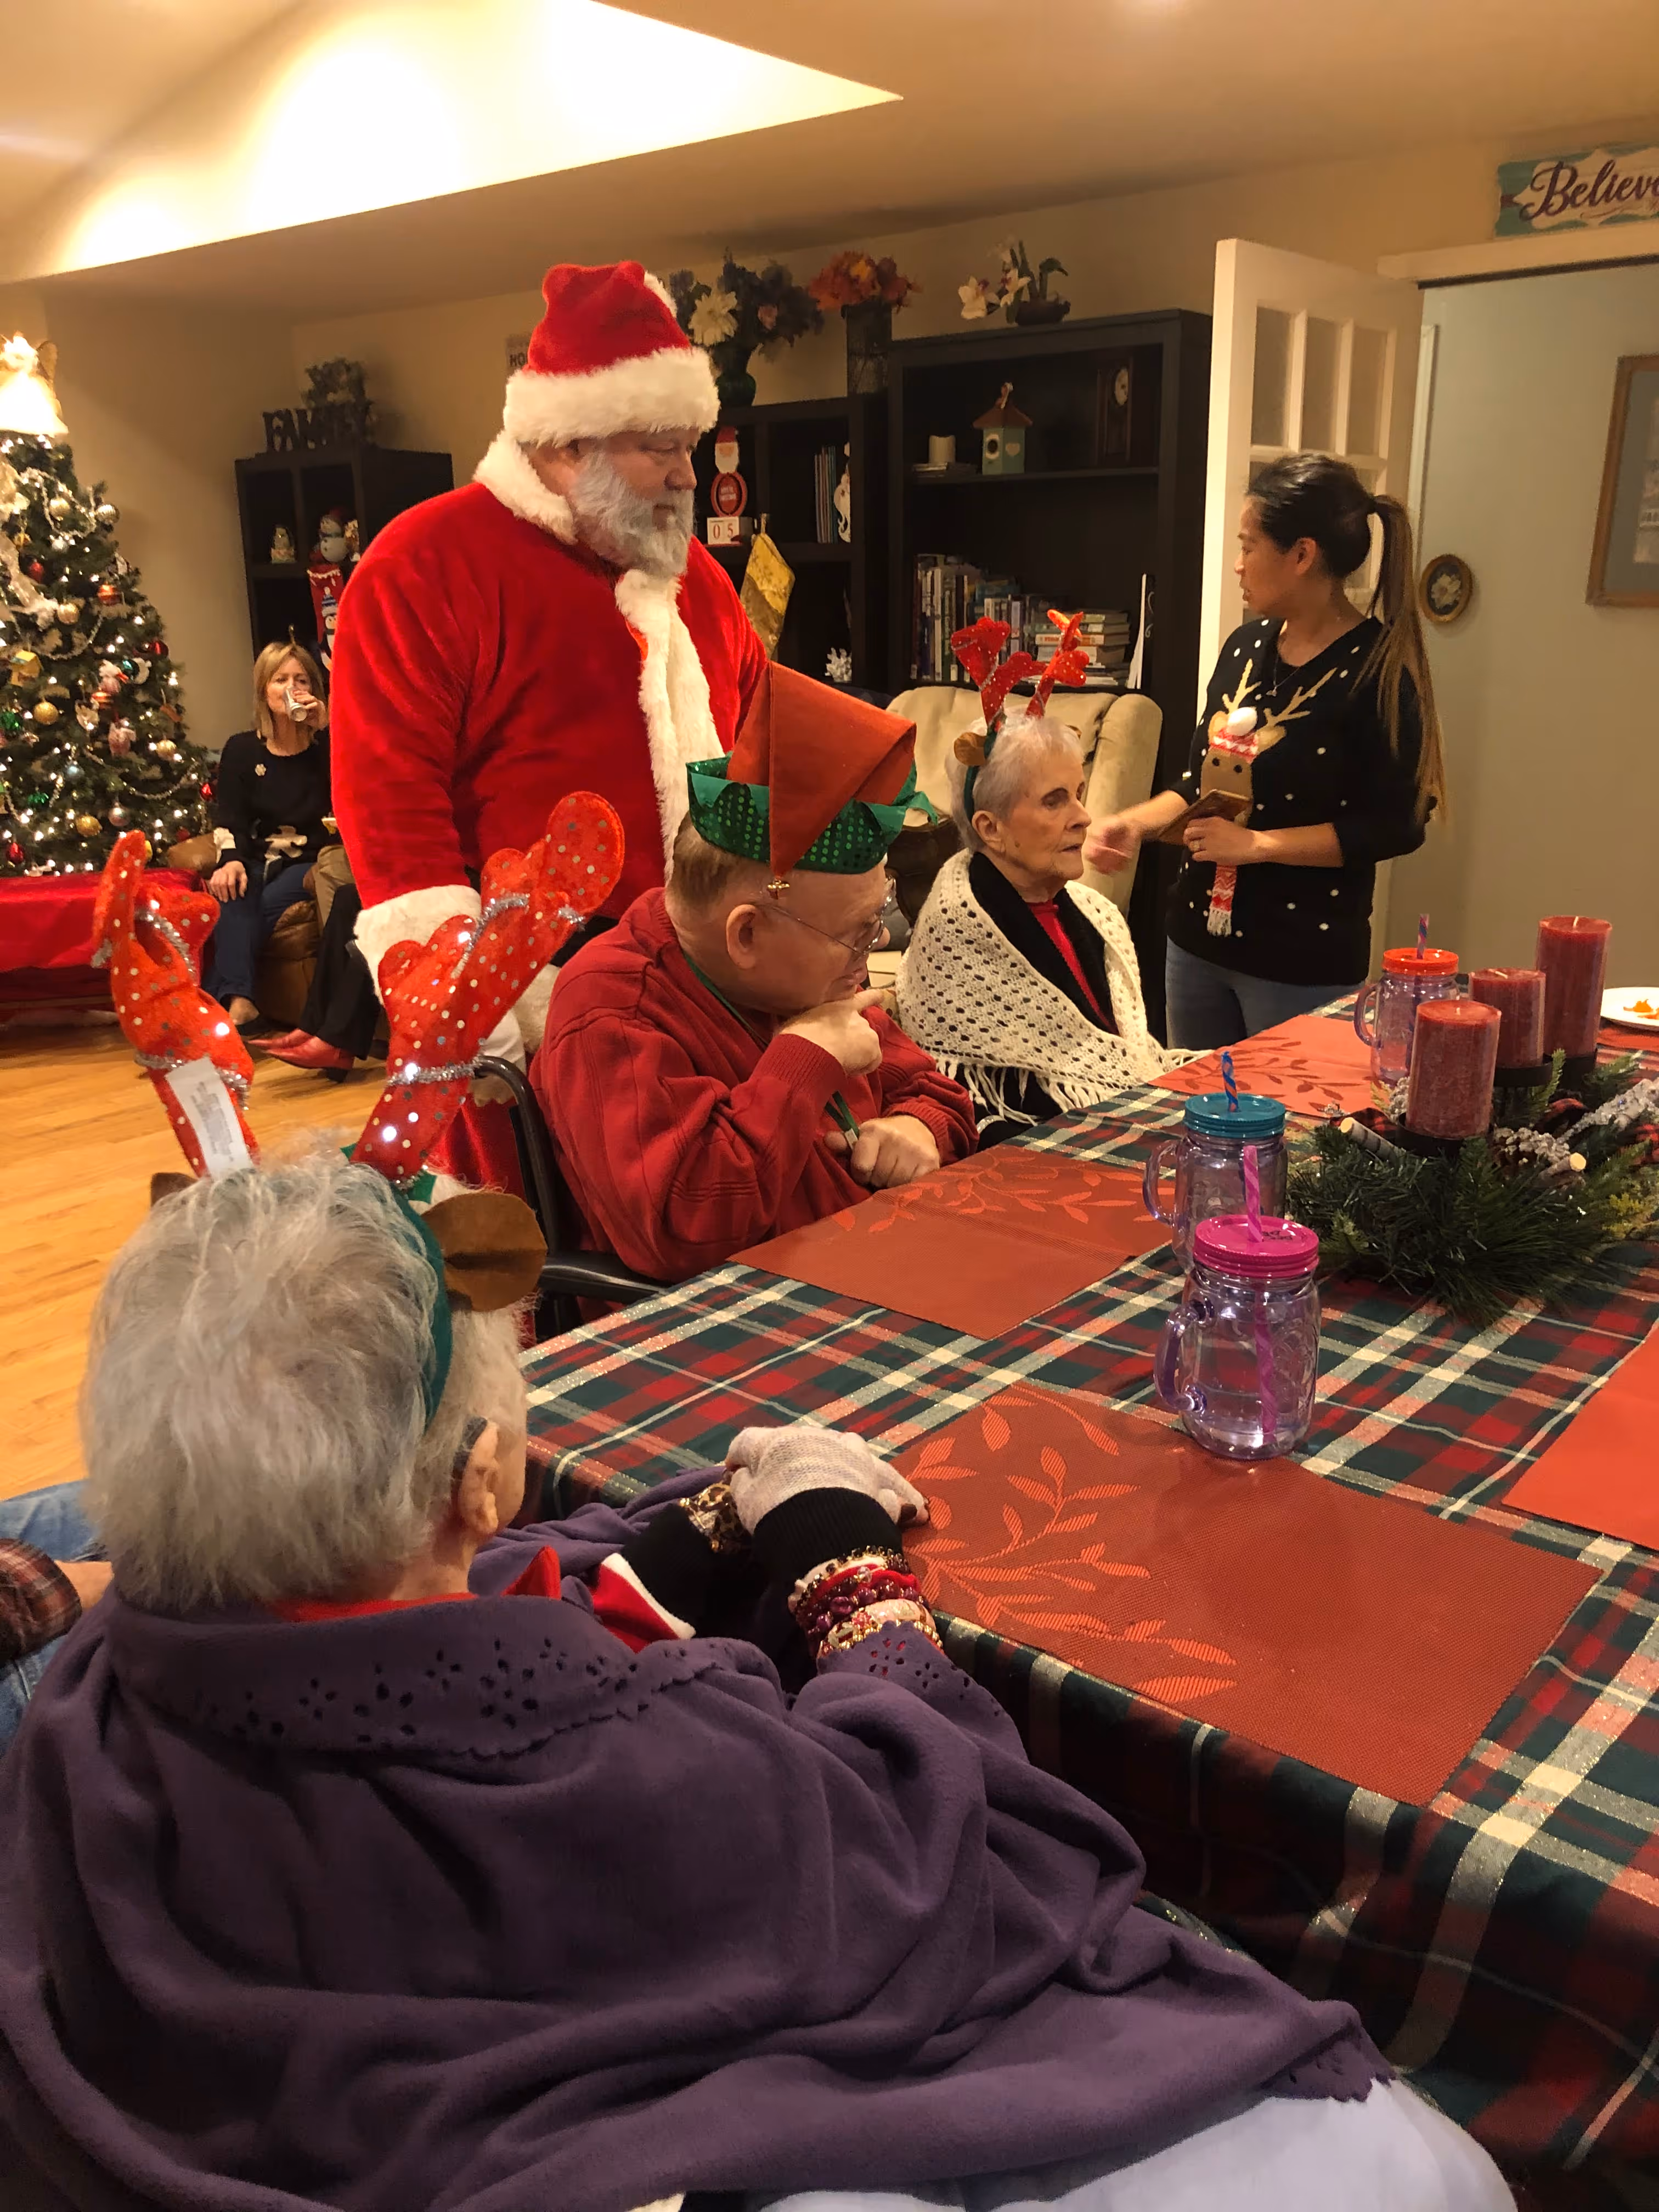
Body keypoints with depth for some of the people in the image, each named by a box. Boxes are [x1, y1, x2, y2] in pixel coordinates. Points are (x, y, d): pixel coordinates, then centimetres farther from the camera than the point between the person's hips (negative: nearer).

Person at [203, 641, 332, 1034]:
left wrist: (326, 730, -18)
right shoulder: (241, 749, 11)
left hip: (310, 860, -1)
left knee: (264, 905, -33)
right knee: (234, 893, -34)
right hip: (259, 859, 1)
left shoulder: (327, 743, 7)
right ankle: (238, 1002, -47)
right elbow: (230, 820, 3)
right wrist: (231, 859, -19)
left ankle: (216, 1001, -32)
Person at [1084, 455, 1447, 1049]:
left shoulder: (1378, 669, -14)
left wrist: (1255, 844, -18)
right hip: (1198, 938, 7)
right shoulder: (1246, 645, 6)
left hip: (1303, 963, -7)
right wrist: (1134, 823, -2)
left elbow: (1395, 826, -17)